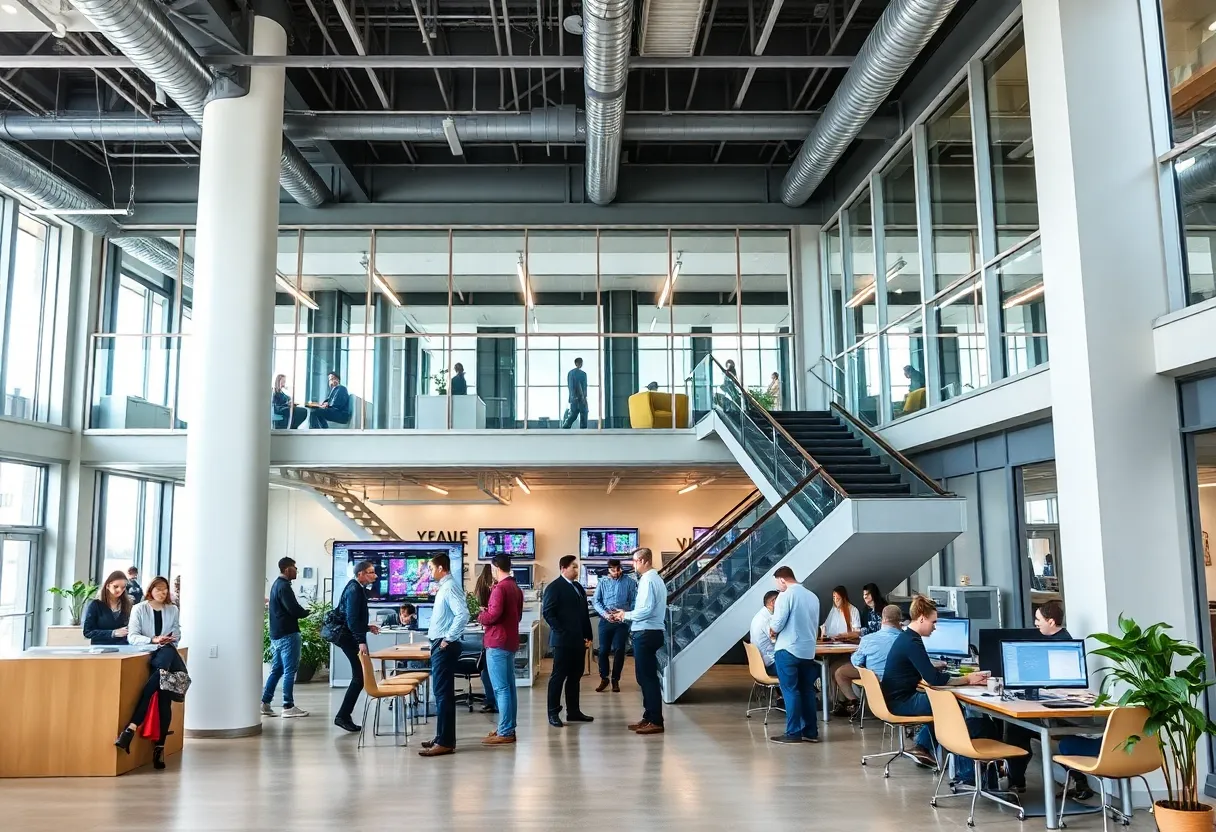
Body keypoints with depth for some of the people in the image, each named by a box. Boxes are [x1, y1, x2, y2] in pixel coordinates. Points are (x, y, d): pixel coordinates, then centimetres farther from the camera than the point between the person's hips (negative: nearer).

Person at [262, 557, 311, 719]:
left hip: (276, 633, 10)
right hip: (287, 633, -10)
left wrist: (301, 612, 5)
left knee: (277, 669, 13)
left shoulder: (276, 584, 16)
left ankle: (265, 703, 13)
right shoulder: (284, 586, -15)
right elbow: (294, 609, -22)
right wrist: (307, 613, -3)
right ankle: (288, 707, -3)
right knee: (290, 670, -5)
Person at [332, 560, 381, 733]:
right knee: (360, 676, -7)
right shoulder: (354, 590, -18)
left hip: (351, 636, 10)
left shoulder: (357, 588, 12)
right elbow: (351, 619, -24)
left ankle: (344, 715, 19)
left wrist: (366, 627, 18)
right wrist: (361, 641, -26)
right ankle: (343, 716, -2)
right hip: (350, 638, -10)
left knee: (359, 676, 13)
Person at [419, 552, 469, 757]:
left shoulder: (451, 587, -16)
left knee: (443, 693, -7)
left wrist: (449, 638, -21)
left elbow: (463, 615, -28)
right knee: (442, 692, 14)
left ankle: (445, 742, -4)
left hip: (444, 646, -10)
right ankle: (443, 738, 21)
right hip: (439, 645, 10)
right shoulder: (445, 587, 14)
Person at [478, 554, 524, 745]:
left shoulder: (500, 588, -15)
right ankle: (509, 728, 17)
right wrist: (488, 612, 16)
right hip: (510, 642, 10)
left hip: (497, 643, -10)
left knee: (501, 689, -7)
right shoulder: (516, 588, 14)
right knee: (509, 687, 12)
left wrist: (480, 617, -2)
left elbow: (493, 615, -22)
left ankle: (504, 733, -6)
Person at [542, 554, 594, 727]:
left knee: (575, 676, 12)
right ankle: (553, 713, 4)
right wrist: (562, 632, -15)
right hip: (563, 640, -7)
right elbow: (547, 613, -14)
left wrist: (588, 636, 11)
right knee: (558, 676, -2)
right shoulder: (554, 587, -7)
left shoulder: (578, 587, 17)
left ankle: (573, 711, 20)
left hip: (578, 640, 7)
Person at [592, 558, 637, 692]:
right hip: (605, 621, 1)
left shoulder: (629, 582, -1)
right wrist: (604, 613, -16)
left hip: (622, 621, -1)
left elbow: (634, 601, -1)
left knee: (619, 650, 2)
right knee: (603, 650, 3)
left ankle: (615, 680, 16)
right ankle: (604, 678, 19)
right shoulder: (602, 582, 1)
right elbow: (596, 601, -1)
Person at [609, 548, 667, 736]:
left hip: (646, 634, -10)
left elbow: (646, 610, -22)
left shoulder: (648, 580, -15)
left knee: (647, 677, -4)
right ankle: (648, 717, 23)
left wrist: (626, 615, -7)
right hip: (650, 632, 10)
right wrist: (627, 614, 11)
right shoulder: (655, 578, 16)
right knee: (645, 676, 16)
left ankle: (656, 722, 1)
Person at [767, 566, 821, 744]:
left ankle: (793, 733, 1)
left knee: (790, 691, -1)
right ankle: (811, 731, 15)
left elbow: (777, 625, -15)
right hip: (808, 650, 6)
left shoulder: (786, 596, -11)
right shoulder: (813, 596, 9)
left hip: (788, 650, -6)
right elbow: (815, 625, 14)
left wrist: (772, 631, 6)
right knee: (807, 690, 11)